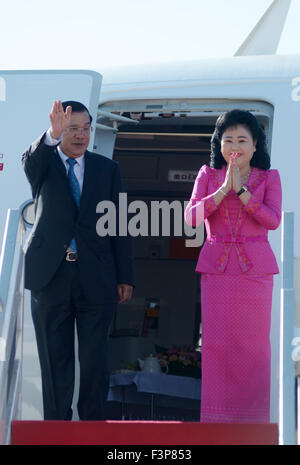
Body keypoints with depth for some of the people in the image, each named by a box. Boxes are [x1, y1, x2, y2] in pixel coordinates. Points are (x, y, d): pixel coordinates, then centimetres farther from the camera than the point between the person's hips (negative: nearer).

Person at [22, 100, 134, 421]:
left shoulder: (107, 169, 8)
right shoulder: (42, 163, 4)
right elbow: (31, 161, -23)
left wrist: (125, 277, 2)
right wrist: (53, 135, -44)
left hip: (96, 278, 1)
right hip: (51, 274, -1)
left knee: (95, 359, 4)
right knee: (54, 359, 5)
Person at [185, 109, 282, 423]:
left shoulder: (269, 178, 6)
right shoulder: (208, 175, 9)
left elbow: (273, 220, -9)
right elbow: (191, 216, -4)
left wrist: (241, 189, -14)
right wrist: (224, 189, -12)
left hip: (255, 268, -1)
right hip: (217, 268, 1)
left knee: (253, 343, -1)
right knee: (216, 343, -2)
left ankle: (252, 417, 6)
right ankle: (217, 417, 3)